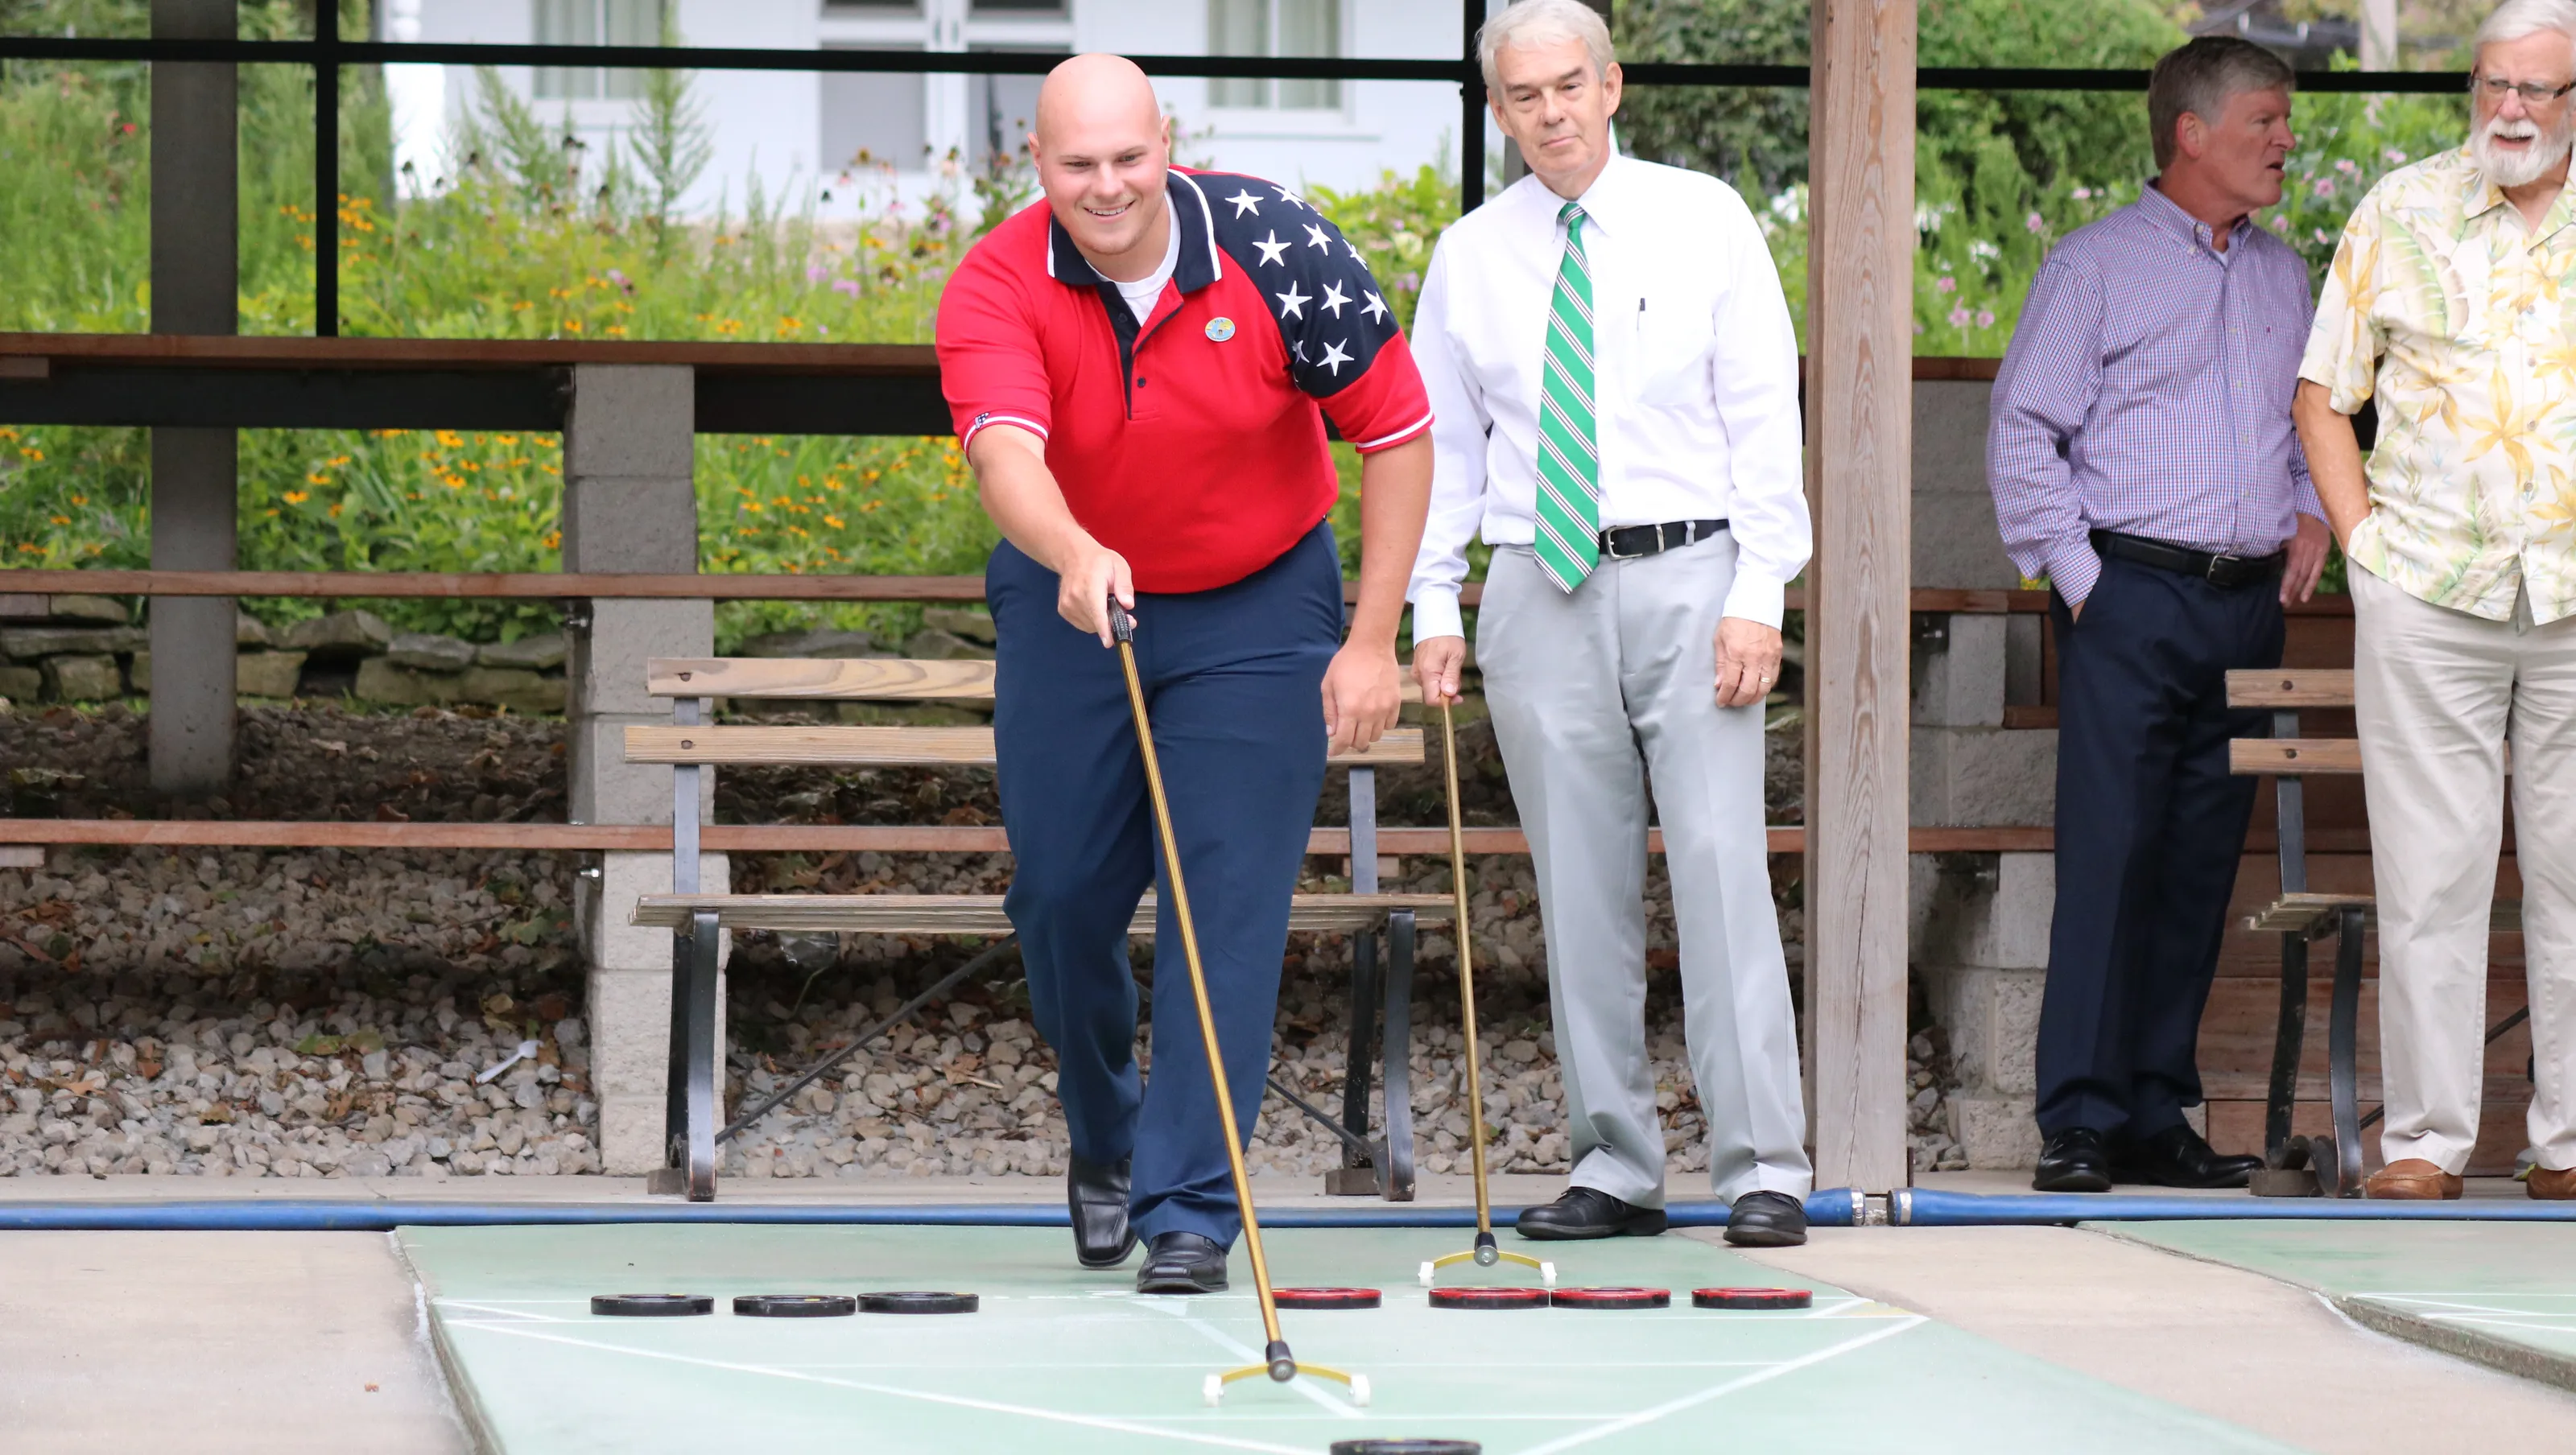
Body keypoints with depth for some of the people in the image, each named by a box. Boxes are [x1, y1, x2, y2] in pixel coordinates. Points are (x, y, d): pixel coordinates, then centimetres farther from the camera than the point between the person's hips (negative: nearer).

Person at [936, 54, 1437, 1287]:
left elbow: (1397, 431, -11)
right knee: (1061, 894, 5)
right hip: (1068, 598, 1)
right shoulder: (995, 290, -21)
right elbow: (1005, 454, -39)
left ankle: (1191, 1208, -7)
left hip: (1260, 608, -1)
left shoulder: (1281, 252, -20)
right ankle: (1103, 1140, 32)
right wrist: (1074, 556, -61)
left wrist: (1373, 640, -14)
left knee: (1230, 904, -9)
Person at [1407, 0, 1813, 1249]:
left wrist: (1758, 598, -9)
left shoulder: (1703, 222, 2)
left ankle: (1762, 1168, -8)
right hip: (1540, 588, 2)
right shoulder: (1469, 257, 9)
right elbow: (1441, 443, 13)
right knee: (1581, 892, 3)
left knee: (1722, 865, -9)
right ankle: (1615, 1168, 10)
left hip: (1688, 578, -2)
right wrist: (1432, 608, 3)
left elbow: (1765, 418, 0)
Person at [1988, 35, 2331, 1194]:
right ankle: (2078, 1122, -9)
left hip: (2247, 606, 6)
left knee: (2201, 865, 5)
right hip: (2133, 596, -6)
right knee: (2109, 854, -10)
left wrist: (2312, 512, 9)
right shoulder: (2096, 266, -1)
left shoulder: (2283, 276, 17)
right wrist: (2076, 576, -9)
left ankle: (2157, 1119, 9)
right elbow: (2023, 432, -3)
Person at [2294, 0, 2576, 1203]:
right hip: (2426, 597, 0)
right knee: (2428, 874, -1)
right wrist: (2361, 535, 1)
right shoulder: (2402, 214, 6)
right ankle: (2426, 1137, 4)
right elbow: (2324, 394, 12)